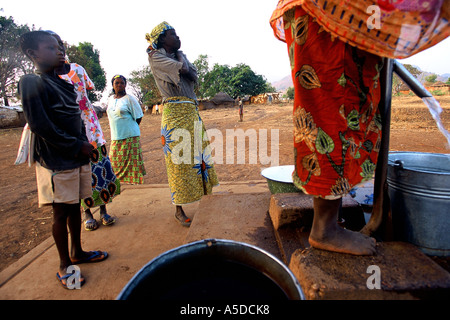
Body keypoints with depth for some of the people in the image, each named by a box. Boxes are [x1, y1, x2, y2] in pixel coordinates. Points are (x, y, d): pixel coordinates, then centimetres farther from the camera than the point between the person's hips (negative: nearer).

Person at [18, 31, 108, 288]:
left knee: (75, 207, 16)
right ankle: (64, 265, 19)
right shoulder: (31, 83, -8)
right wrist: (77, 145, -14)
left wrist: (85, 144, 7)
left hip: (78, 157, 7)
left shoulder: (64, 83, 16)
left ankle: (77, 252, 32)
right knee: (62, 213, 3)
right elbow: (40, 125, -16)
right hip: (56, 160, -7)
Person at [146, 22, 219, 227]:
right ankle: (179, 211, 5)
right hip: (175, 112, -8)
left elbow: (193, 75, 6)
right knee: (179, 161, -6)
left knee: (198, 155, 11)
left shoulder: (179, 56, 21)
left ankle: (206, 196, 25)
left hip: (192, 112, 8)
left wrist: (181, 62, -8)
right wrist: (178, 54, 4)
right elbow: (183, 69, -14)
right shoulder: (156, 57, -1)